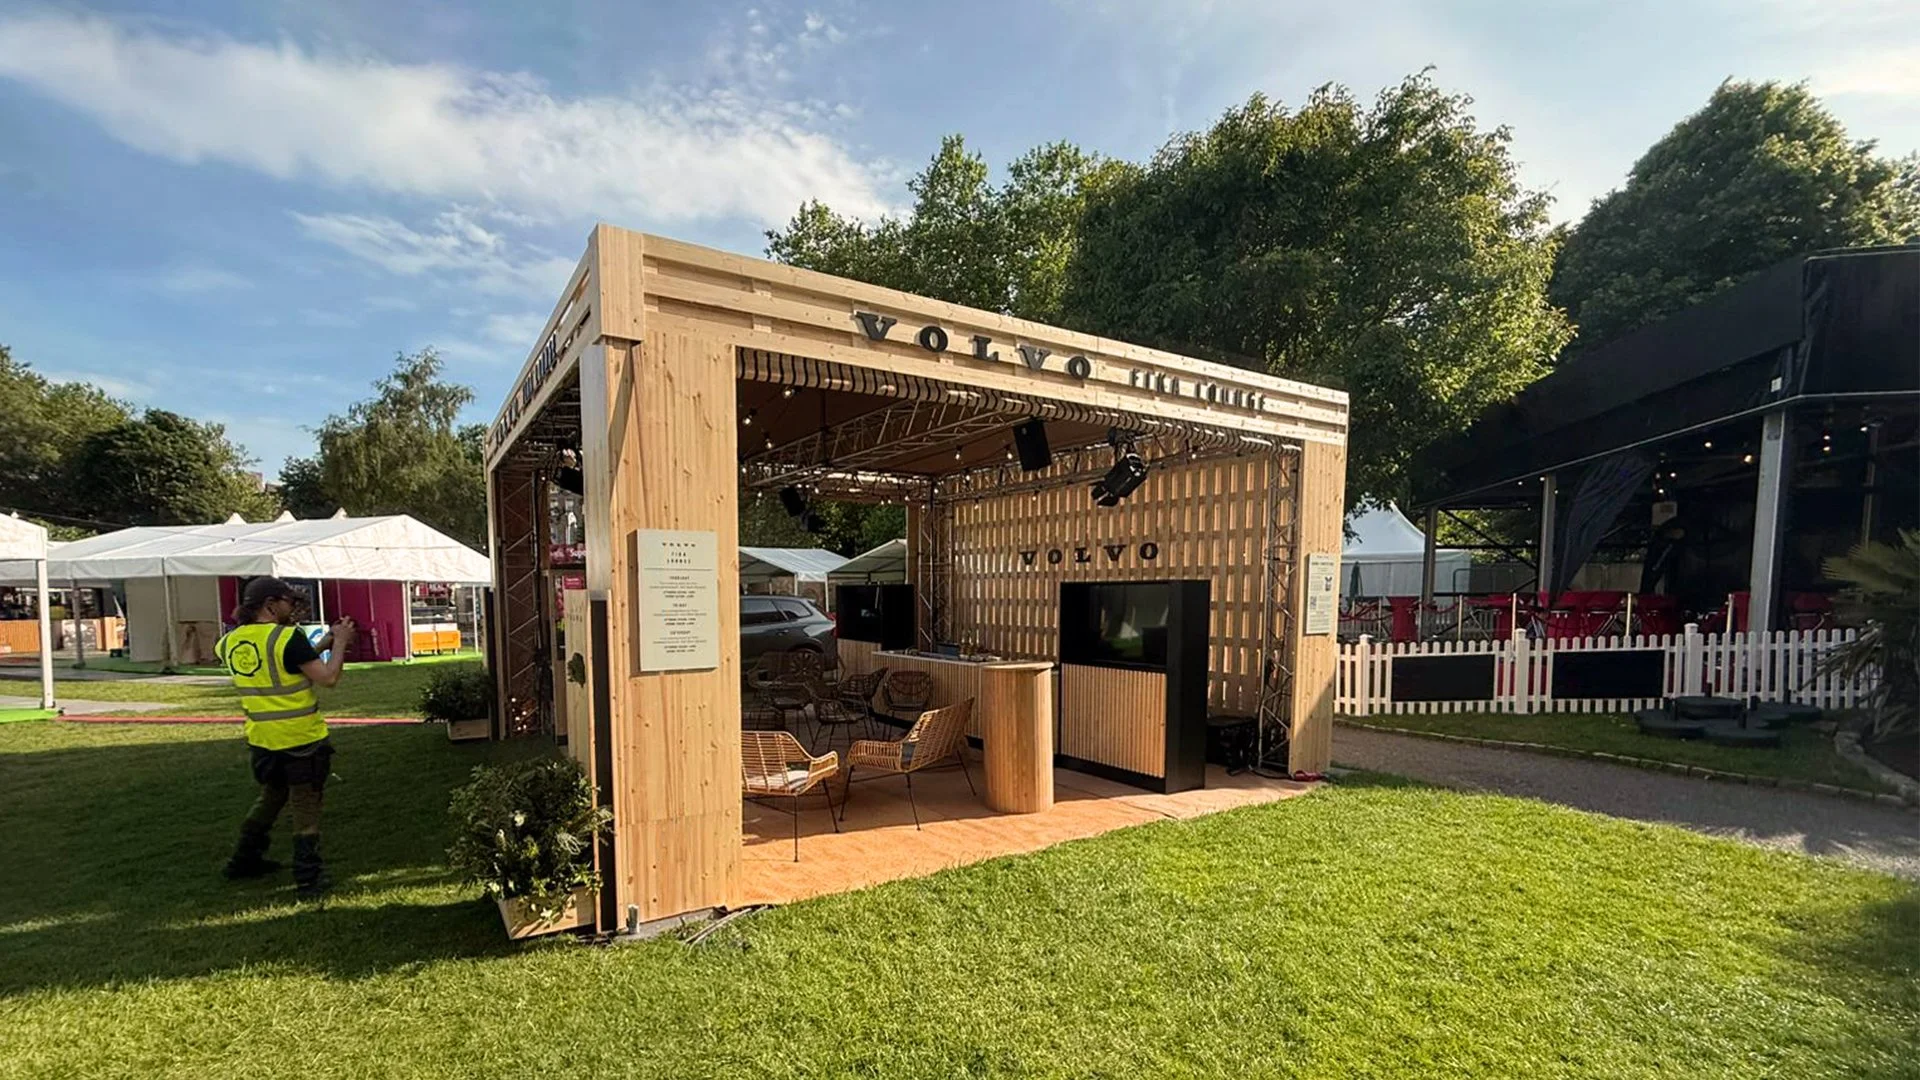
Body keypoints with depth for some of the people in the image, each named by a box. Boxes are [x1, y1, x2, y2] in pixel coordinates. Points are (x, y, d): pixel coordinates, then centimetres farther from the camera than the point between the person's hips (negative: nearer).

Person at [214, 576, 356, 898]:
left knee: (270, 797, 28)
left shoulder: (233, 642, 3)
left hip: (262, 739, 7)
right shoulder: (287, 637, -20)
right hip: (301, 739, -7)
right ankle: (309, 879, 10)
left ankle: (244, 860, 40)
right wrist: (340, 643, -9)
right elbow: (327, 677, -22)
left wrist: (323, 643, 10)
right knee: (306, 808, 4)